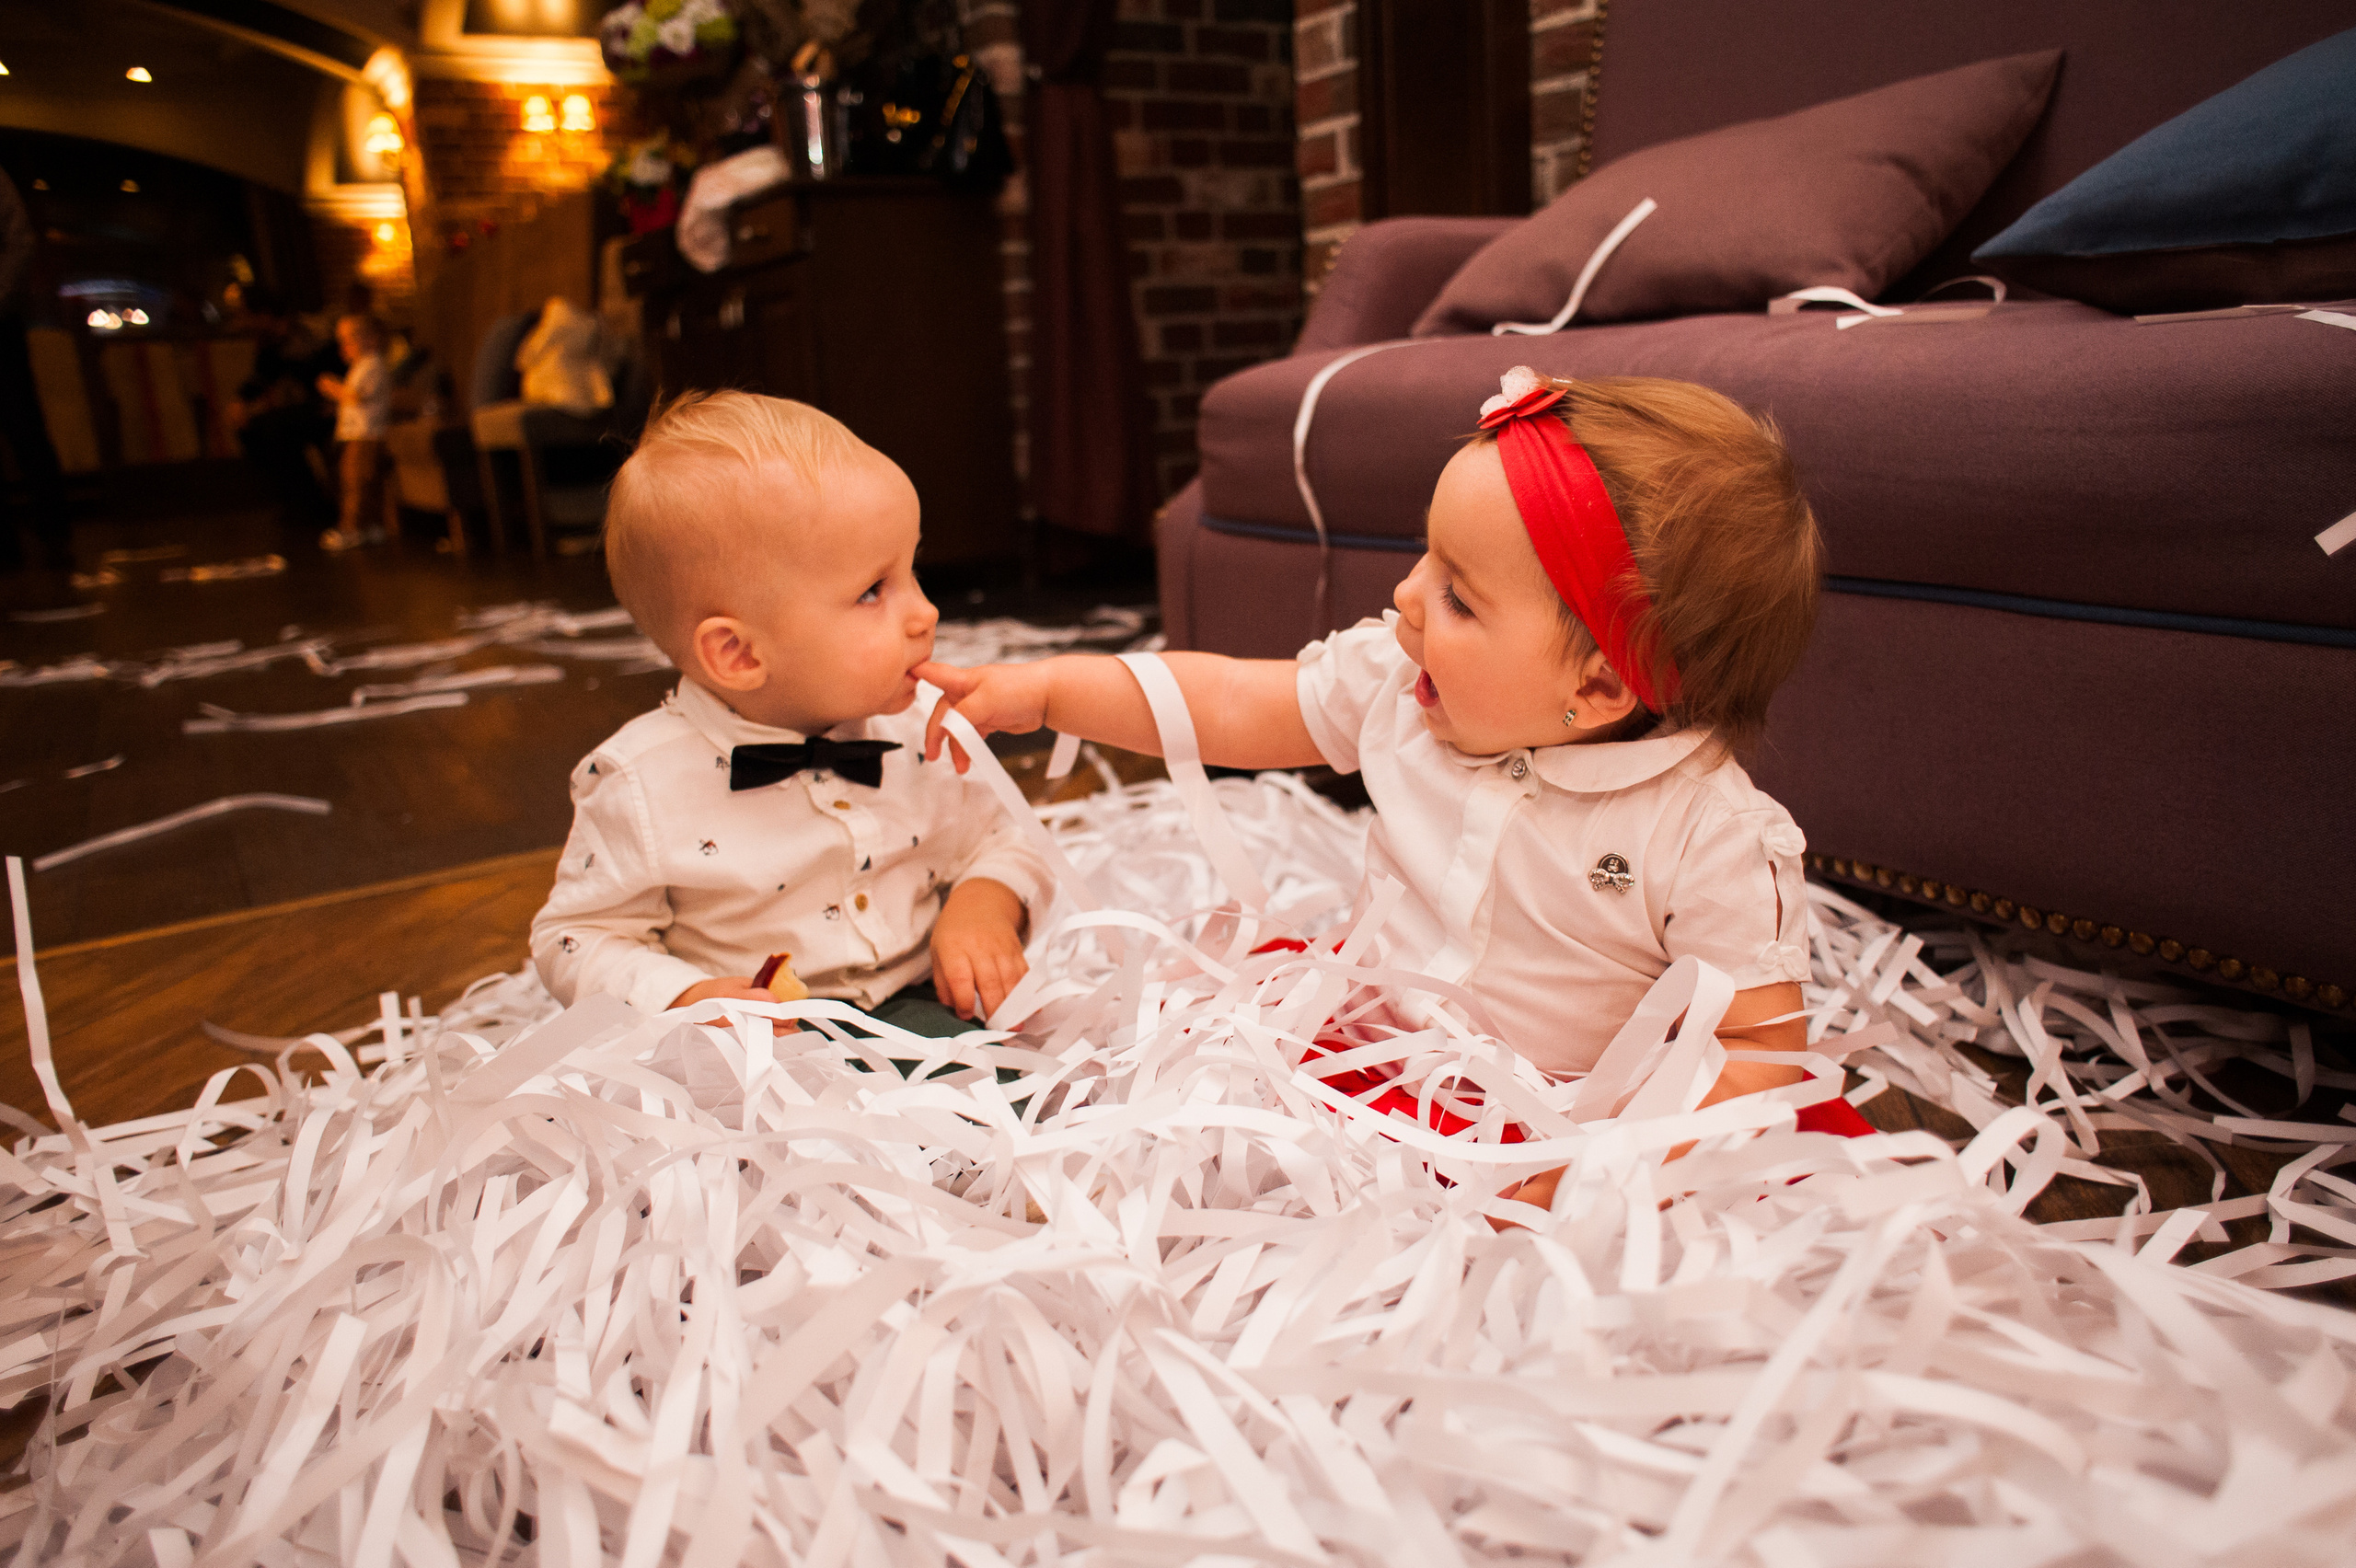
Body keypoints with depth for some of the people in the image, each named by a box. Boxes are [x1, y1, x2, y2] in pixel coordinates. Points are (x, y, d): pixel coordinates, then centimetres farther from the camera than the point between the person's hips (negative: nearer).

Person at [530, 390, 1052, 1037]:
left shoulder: (917, 732, 1)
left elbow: (995, 845, 15)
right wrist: (684, 1002, -20)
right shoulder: (644, 786, -11)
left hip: (915, 1003, 3)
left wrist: (986, 905, -8)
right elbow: (577, 937, -3)